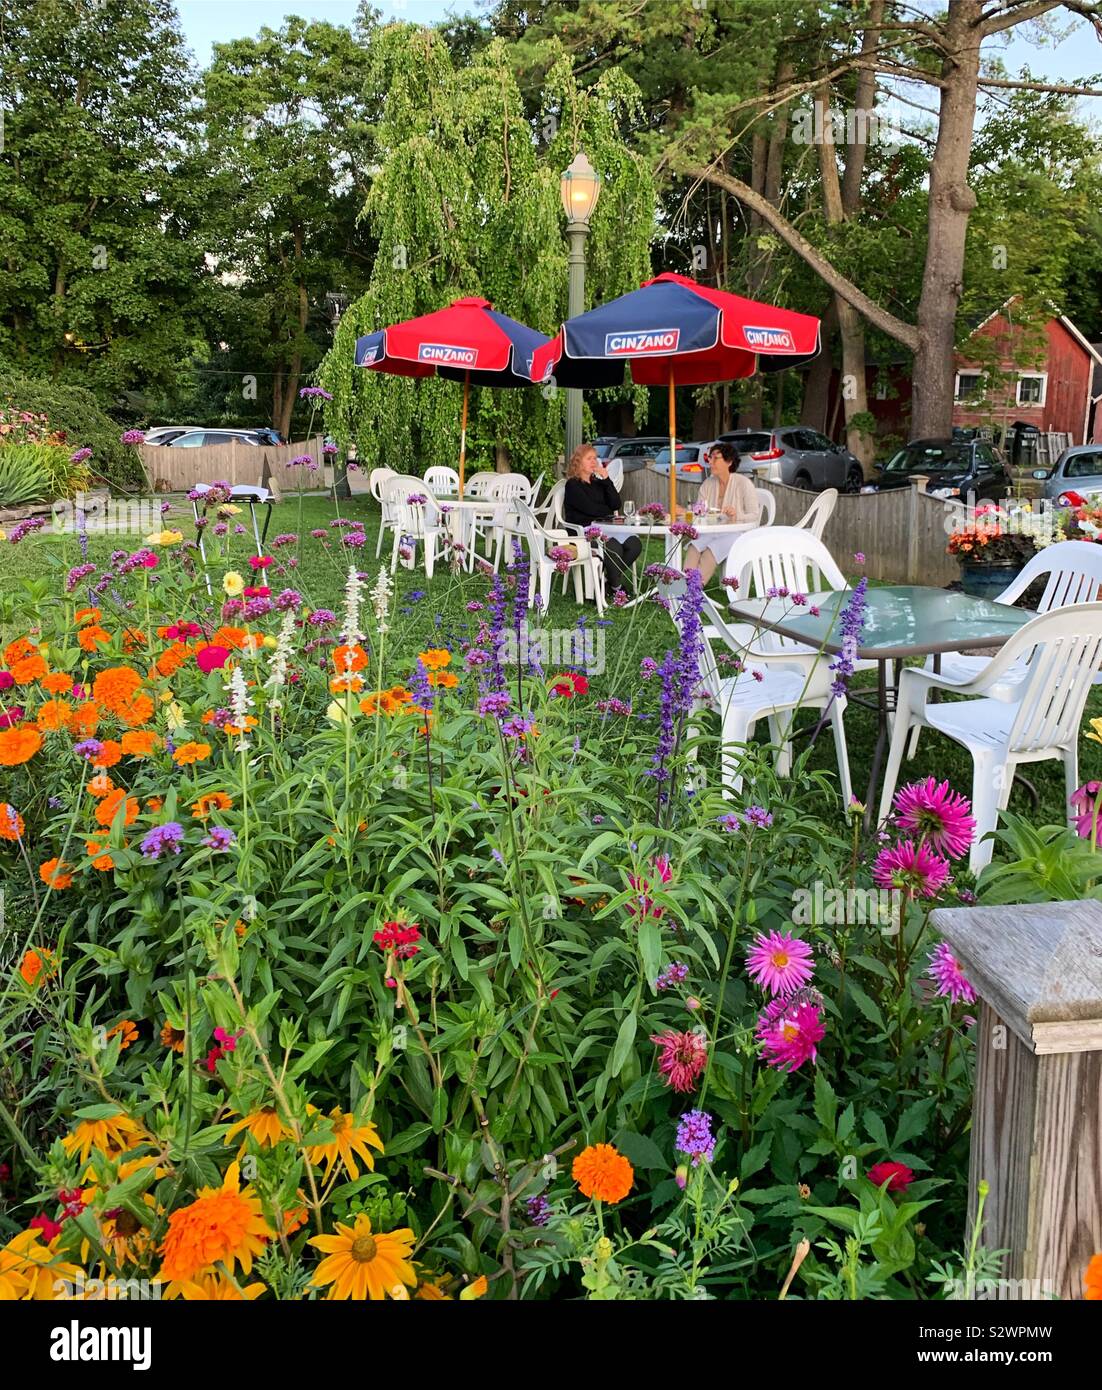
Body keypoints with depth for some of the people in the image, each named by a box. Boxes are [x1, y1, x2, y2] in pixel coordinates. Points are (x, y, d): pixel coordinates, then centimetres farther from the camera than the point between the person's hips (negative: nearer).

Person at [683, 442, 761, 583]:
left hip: (737, 533, -5)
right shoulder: (707, 484, 14)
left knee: (712, 549, -33)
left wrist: (736, 516, -24)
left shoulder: (743, 483, -3)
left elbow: (754, 515, -6)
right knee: (694, 546, -28)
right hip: (712, 533, 5)